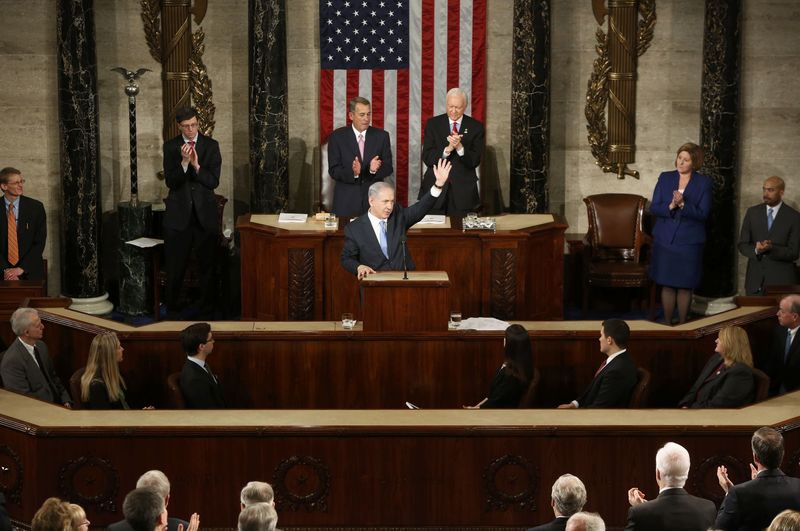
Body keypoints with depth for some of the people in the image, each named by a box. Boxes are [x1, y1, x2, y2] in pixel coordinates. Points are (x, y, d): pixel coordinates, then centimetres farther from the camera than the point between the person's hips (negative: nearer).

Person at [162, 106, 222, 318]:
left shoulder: (211, 145, 0)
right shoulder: (170, 146, 0)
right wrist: (184, 162, -21)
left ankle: (209, 306, 17)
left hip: (205, 212, 0)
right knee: (175, 265, 3)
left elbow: (214, 182, -7)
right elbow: (170, 182, -7)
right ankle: (172, 307, 13)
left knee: (208, 262, 7)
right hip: (178, 213, 0)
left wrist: (196, 165, -21)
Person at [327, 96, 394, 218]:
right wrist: (352, 172, -26)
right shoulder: (337, 137, -1)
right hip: (346, 202, -1)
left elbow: (388, 168, 1)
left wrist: (374, 169, -21)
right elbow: (333, 171, -6)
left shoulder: (381, 136, 4)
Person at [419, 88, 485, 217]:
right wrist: (448, 149, -21)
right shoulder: (433, 124, 4)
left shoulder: (476, 127, 2)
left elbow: (475, 161, -4)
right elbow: (427, 158, -4)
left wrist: (459, 147, -21)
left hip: (463, 191, 0)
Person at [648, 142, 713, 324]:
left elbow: (703, 213, -7)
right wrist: (670, 206, -18)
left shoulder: (704, 183, 0)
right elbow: (654, 208, 2)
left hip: (689, 241, -2)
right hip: (665, 239, 2)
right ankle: (667, 324, 14)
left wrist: (683, 205, -22)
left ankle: (682, 325, 14)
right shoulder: (665, 178, 6)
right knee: (667, 284, 4)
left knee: (685, 286, 3)